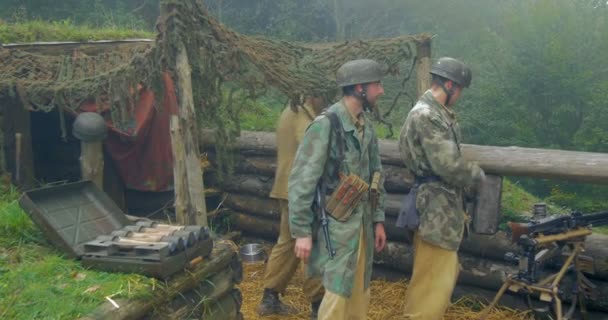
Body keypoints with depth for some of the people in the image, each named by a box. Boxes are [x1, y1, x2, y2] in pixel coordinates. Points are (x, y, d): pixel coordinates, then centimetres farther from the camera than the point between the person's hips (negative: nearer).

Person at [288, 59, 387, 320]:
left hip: (362, 224, 8)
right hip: (336, 226, -7)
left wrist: (378, 219, 15)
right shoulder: (325, 125, -17)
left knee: (360, 294, 15)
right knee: (338, 294, -2)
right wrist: (302, 232, -17)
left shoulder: (366, 126, 8)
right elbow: (301, 181, -17)